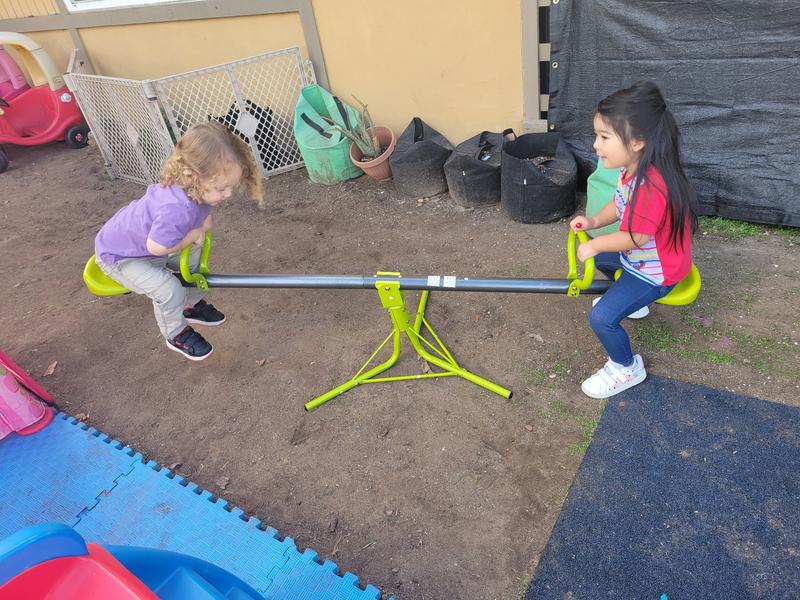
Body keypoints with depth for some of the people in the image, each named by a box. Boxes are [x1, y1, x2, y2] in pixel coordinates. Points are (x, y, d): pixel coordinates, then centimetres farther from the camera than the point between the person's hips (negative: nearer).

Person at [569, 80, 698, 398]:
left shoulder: (650, 186, -38)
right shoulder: (633, 168, -7)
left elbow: (635, 238, -29)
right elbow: (619, 204, 9)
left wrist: (594, 245, -16)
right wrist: (594, 221, -8)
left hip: (656, 270, -10)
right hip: (640, 255, 10)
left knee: (601, 318, -17)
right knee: (599, 256, 31)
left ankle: (626, 369, 9)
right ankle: (632, 301, 50)